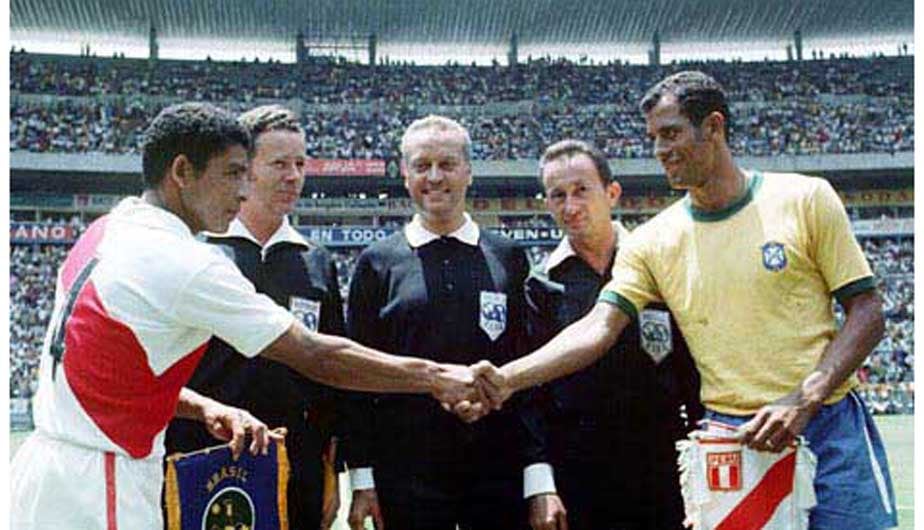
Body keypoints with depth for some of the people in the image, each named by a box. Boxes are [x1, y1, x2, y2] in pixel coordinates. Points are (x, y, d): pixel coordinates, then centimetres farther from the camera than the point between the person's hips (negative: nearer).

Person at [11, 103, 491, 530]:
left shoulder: (105, 234, 8)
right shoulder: (184, 263, -19)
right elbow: (315, 357, -17)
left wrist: (203, 408, 2)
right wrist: (437, 377, -9)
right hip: (96, 490, -9)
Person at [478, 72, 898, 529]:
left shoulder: (805, 199, -1)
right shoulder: (652, 242, 4)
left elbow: (866, 312, -1)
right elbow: (599, 327, -5)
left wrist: (804, 399, -15)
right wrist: (507, 379, -20)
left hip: (830, 431, -1)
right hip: (731, 440, 1)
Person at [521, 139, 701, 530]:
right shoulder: (542, 285, 3)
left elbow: (693, 371, 6)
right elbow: (531, 393, 0)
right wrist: (539, 484, -8)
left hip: (660, 471, 1)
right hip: (572, 477, 0)